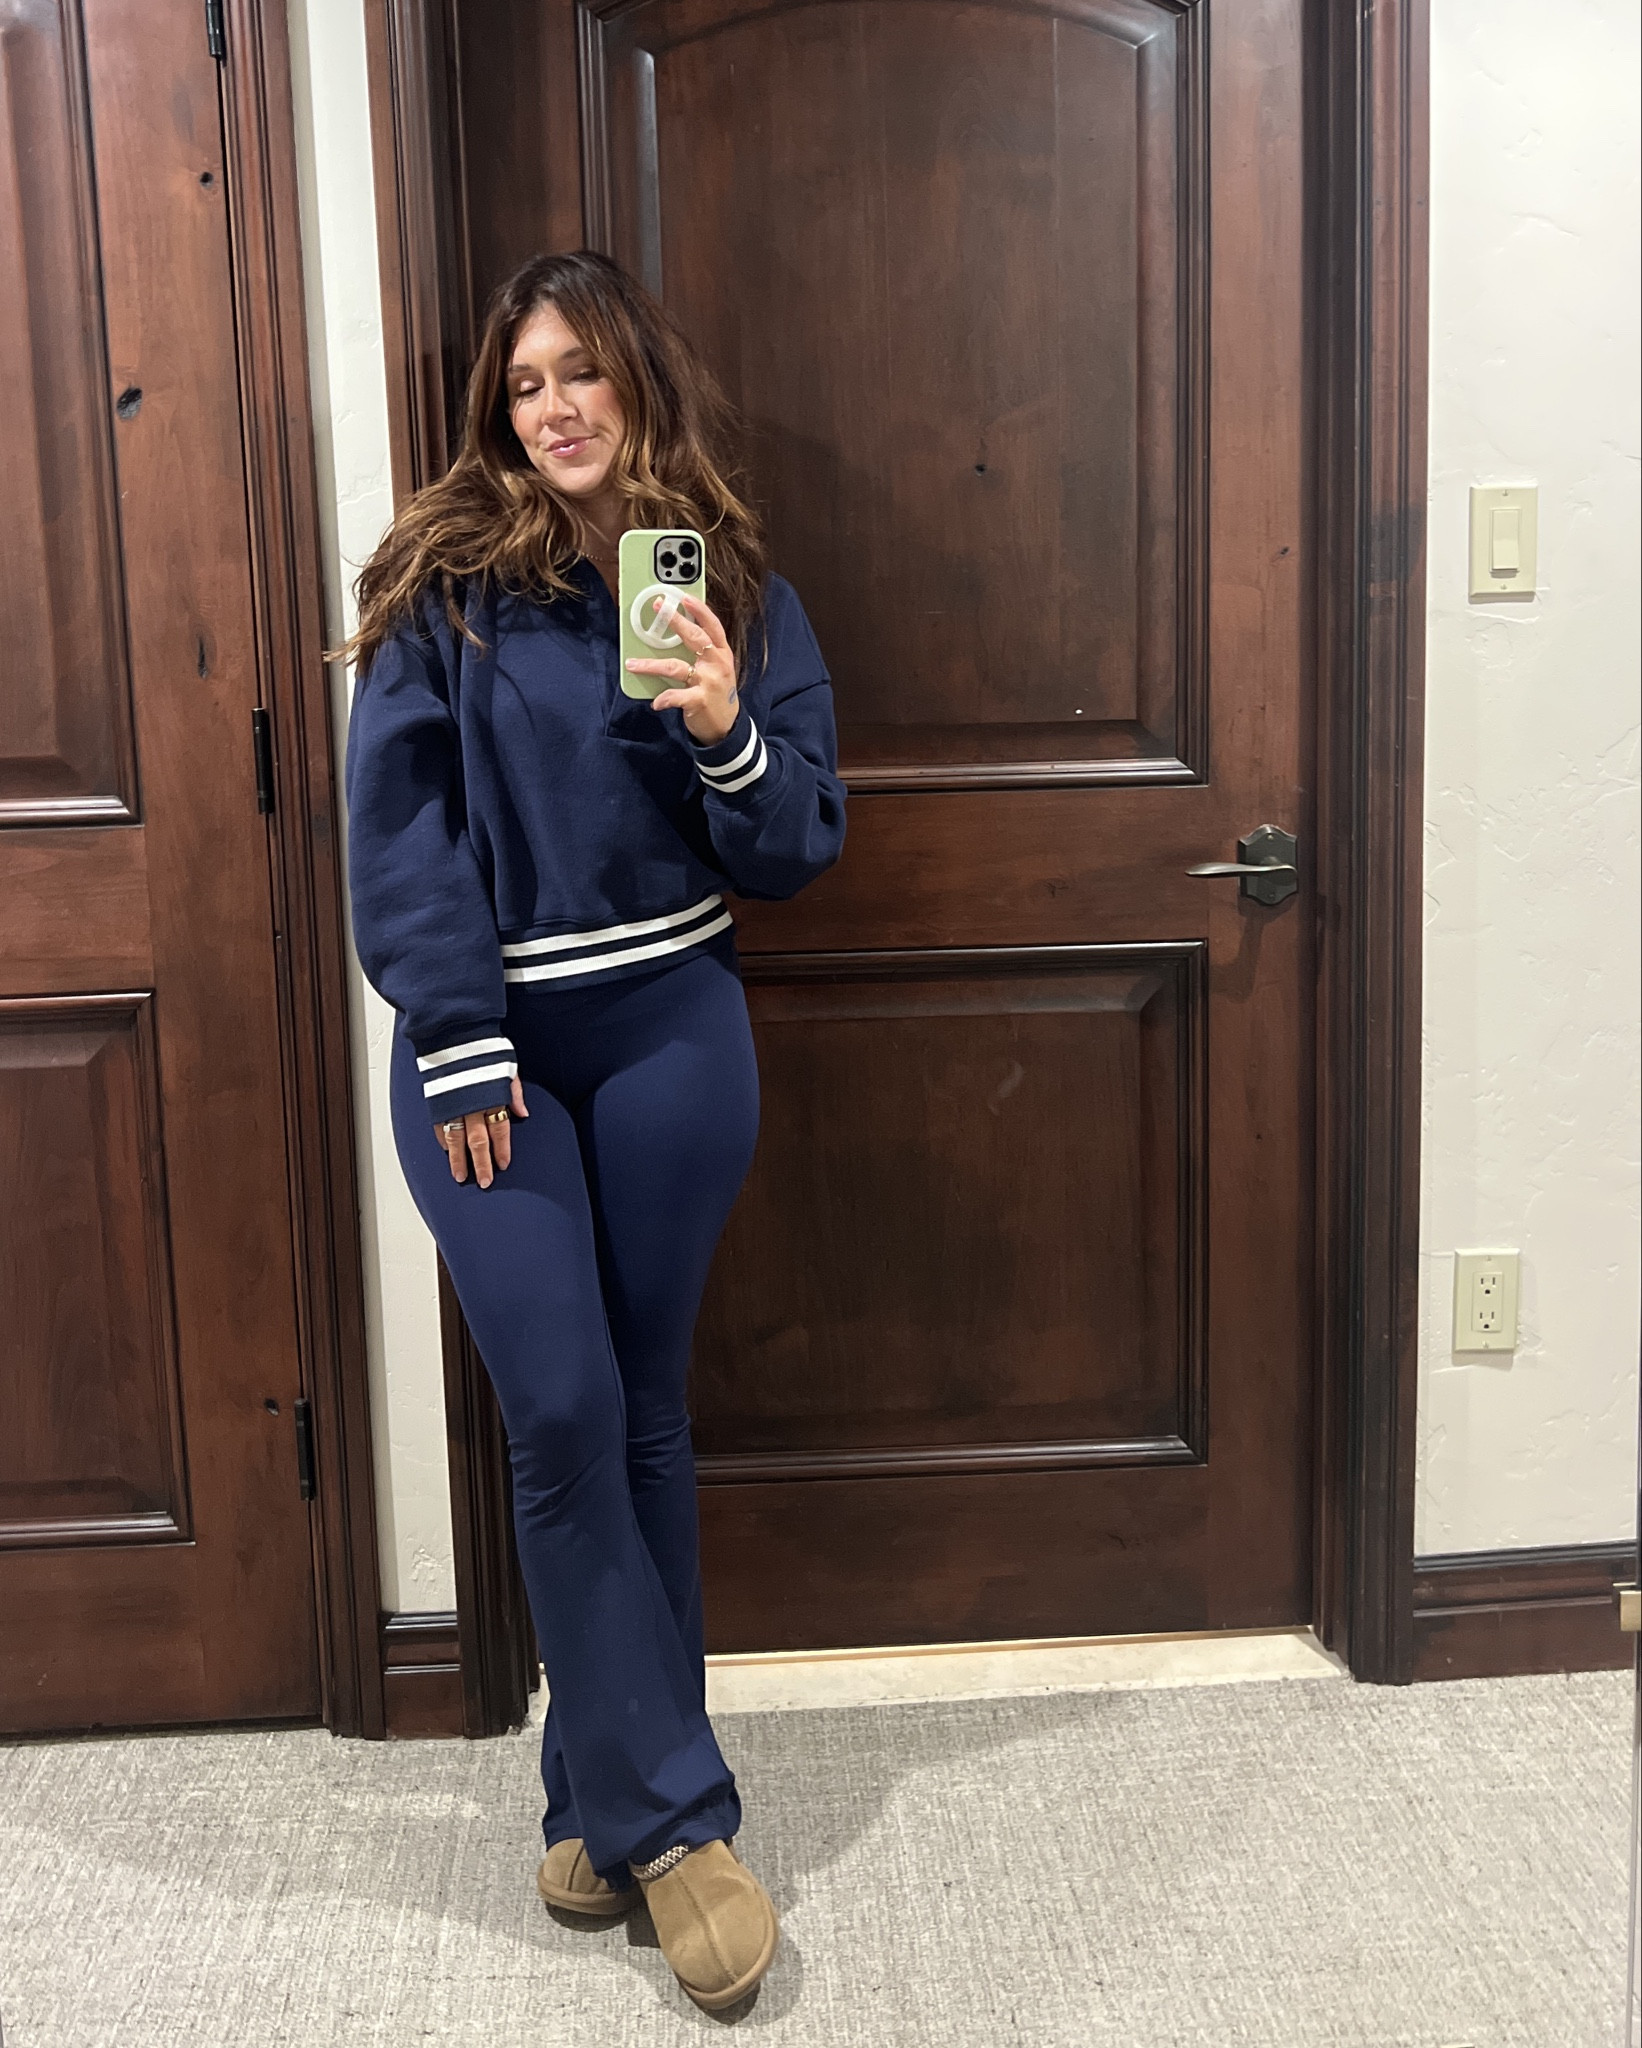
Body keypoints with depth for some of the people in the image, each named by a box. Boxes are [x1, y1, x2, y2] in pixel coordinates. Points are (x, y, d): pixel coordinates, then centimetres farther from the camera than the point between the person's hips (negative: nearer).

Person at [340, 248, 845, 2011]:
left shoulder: (735, 589, 6)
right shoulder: (444, 580, 0)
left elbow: (794, 855, 4)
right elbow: (397, 821, -5)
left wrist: (729, 736, -16)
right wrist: (460, 1047, -12)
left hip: (670, 1033, 2)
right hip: (485, 1040, -1)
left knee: (641, 1416, 7)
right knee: (561, 1419, -5)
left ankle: (610, 1796, 23)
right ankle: (670, 1815, 9)